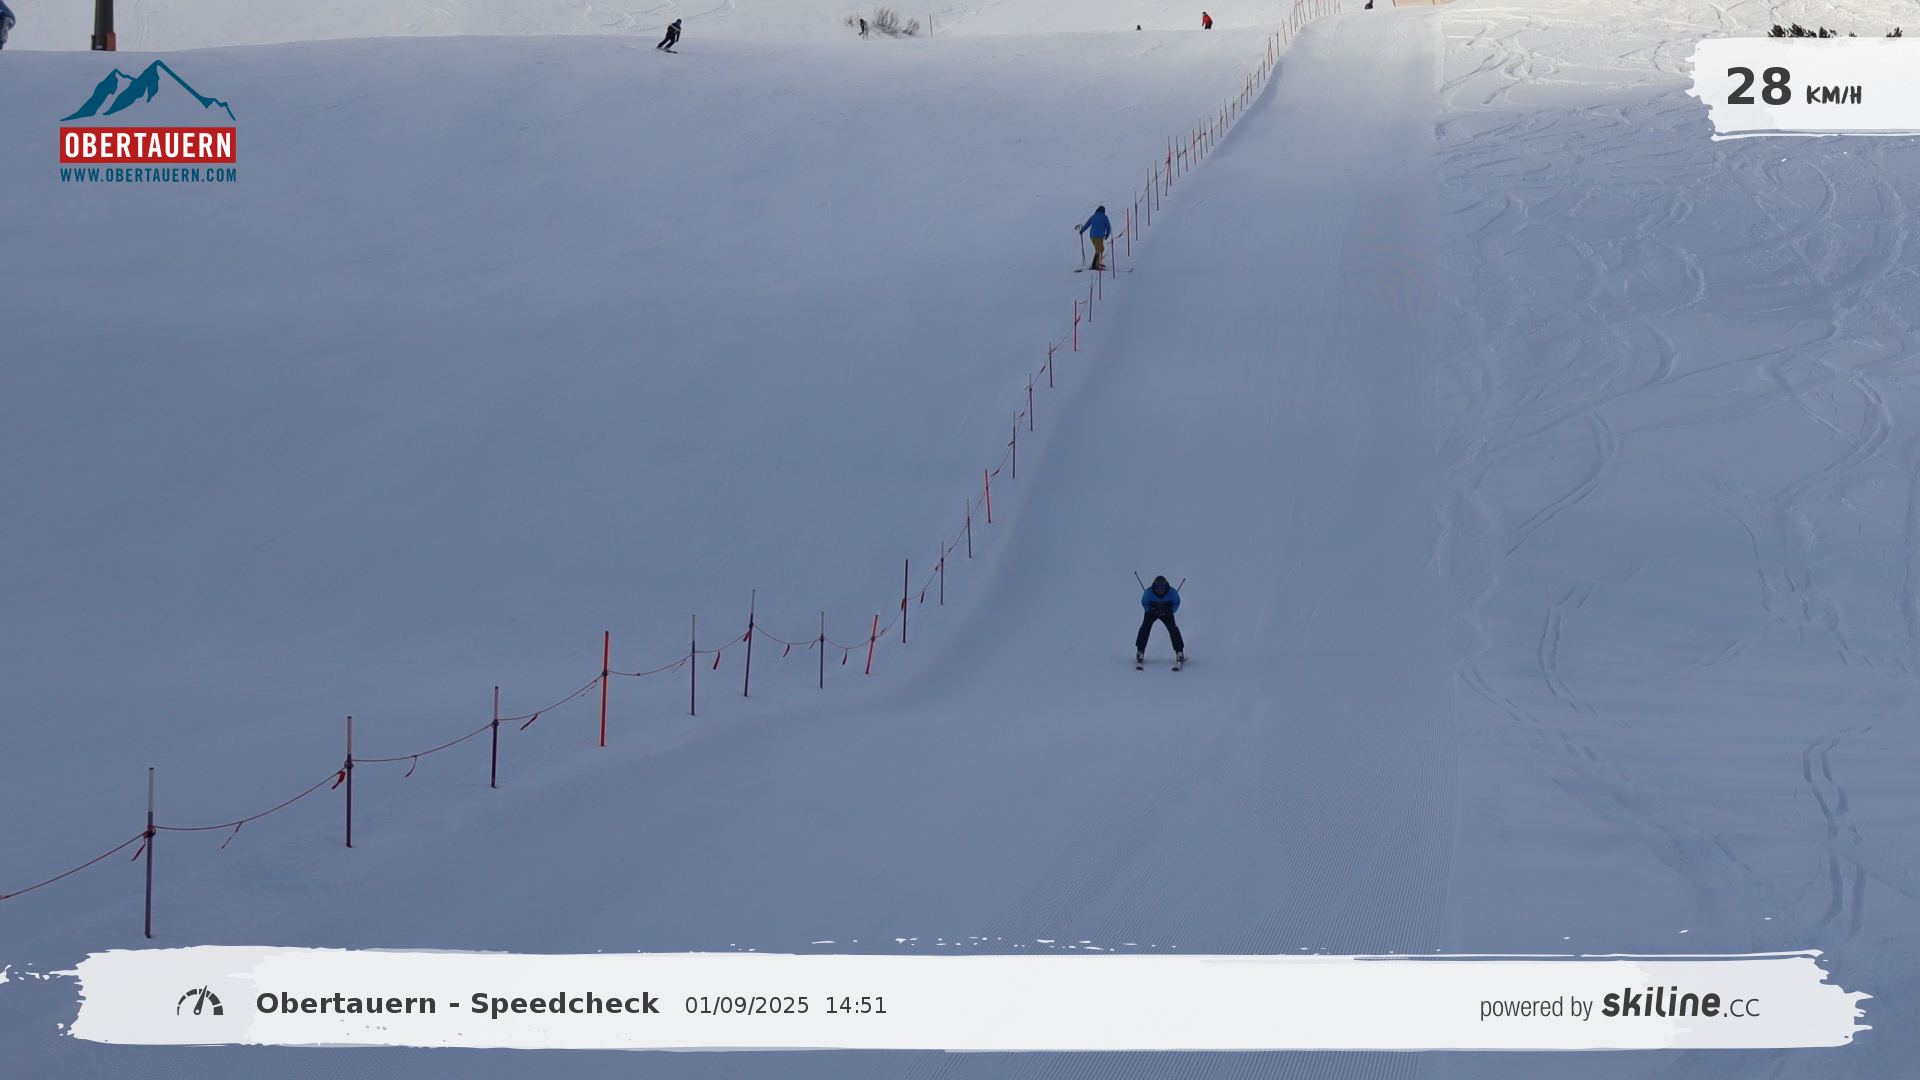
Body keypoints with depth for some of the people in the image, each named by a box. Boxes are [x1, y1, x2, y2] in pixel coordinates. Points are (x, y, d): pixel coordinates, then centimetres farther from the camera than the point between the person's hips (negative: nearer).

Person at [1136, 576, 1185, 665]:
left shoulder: (1172, 592, -27)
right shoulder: (1149, 592, -27)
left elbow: (1176, 603, -9)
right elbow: (1144, 603, -10)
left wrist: (1171, 611, -28)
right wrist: (1150, 610, -31)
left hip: (1166, 613, 0)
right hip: (1152, 612, 0)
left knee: (1173, 629, -18)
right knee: (1145, 627, -21)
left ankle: (1179, 653, -10)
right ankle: (1140, 651, -12)